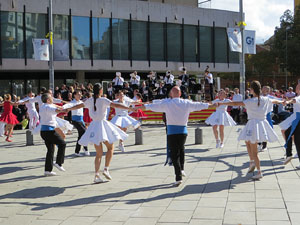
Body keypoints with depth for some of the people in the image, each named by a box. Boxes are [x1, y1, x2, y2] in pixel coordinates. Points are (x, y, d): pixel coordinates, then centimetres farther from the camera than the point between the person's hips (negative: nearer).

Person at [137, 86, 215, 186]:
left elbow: (154, 105, 10)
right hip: (183, 130, 2)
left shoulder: (167, 103, -1)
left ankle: (179, 177, -3)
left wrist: (144, 106, 26)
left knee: (174, 154, 2)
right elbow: (198, 105, 16)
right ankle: (181, 169, 17)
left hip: (172, 131, -2)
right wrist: (210, 105, 33)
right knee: (181, 149, 27)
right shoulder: (186, 103, 4)